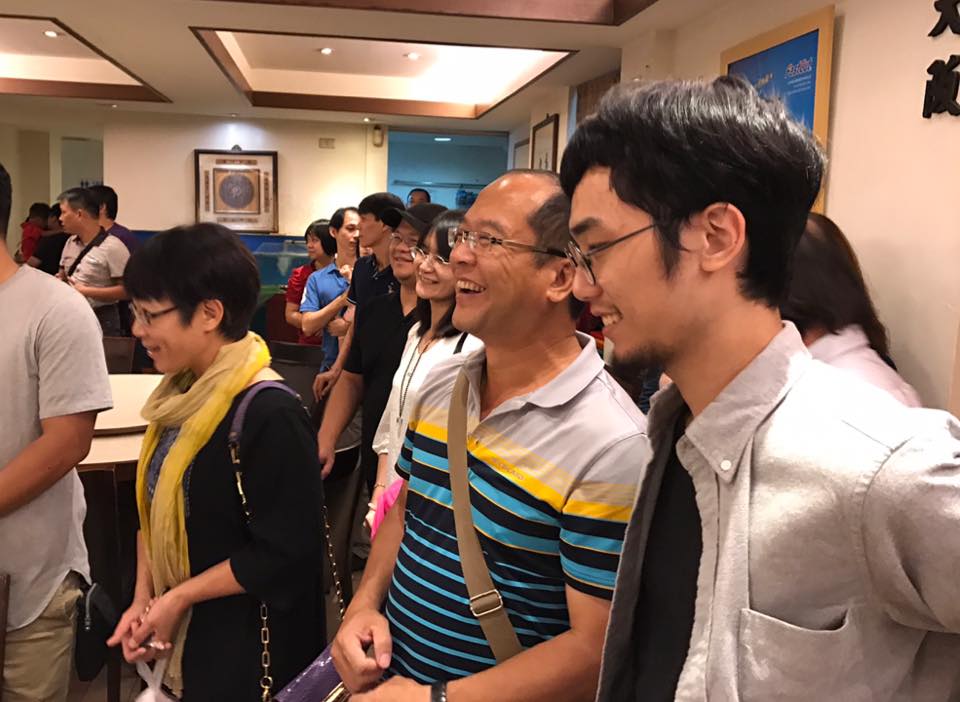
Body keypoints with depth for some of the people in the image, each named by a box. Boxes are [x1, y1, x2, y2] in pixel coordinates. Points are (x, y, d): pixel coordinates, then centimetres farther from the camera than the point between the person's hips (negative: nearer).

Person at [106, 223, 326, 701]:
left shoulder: (268, 413, -25)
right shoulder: (181, 395, 1)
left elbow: (283, 553, -23)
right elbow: (155, 509, 9)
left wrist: (178, 598, -15)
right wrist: (143, 599, -1)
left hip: (245, 647, -7)